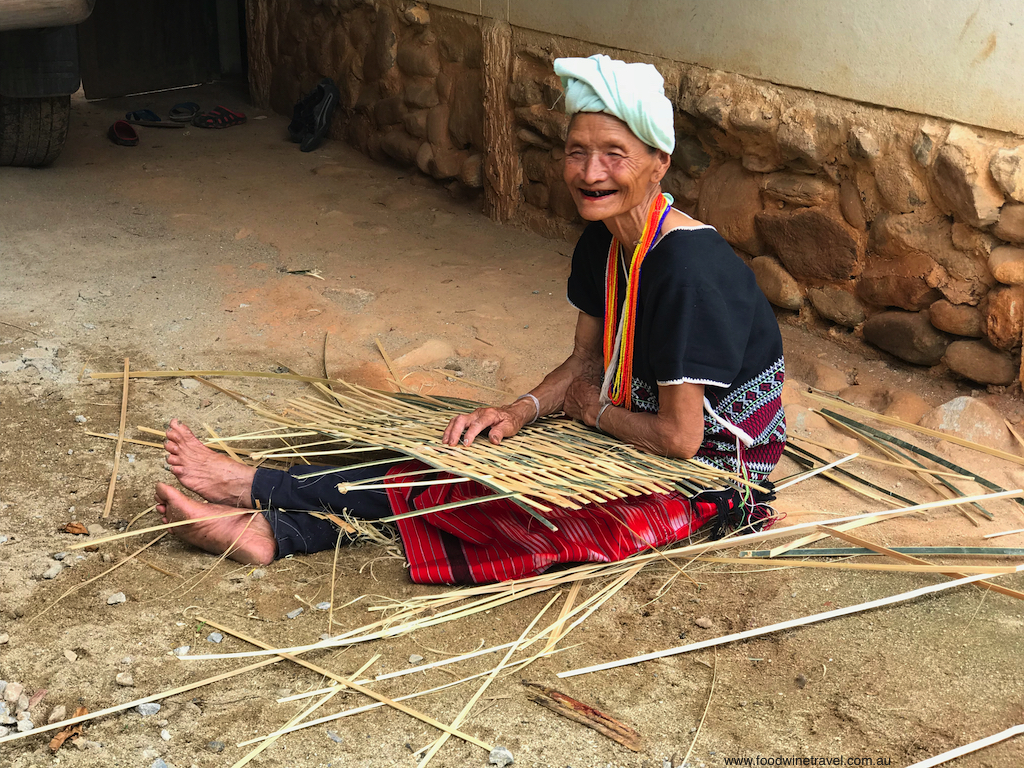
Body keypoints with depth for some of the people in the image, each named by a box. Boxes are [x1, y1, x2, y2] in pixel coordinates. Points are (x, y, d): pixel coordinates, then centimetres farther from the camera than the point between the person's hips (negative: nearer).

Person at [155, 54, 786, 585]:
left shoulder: (689, 268, -28)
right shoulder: (603, 244, -1)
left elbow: (679, 436, -25)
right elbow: (586, 362, 8)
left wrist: (592, 409, -8)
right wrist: (525, 410, -10)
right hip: (633, 434, 8)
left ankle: (261, 490, -15)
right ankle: (272, 529, -12)